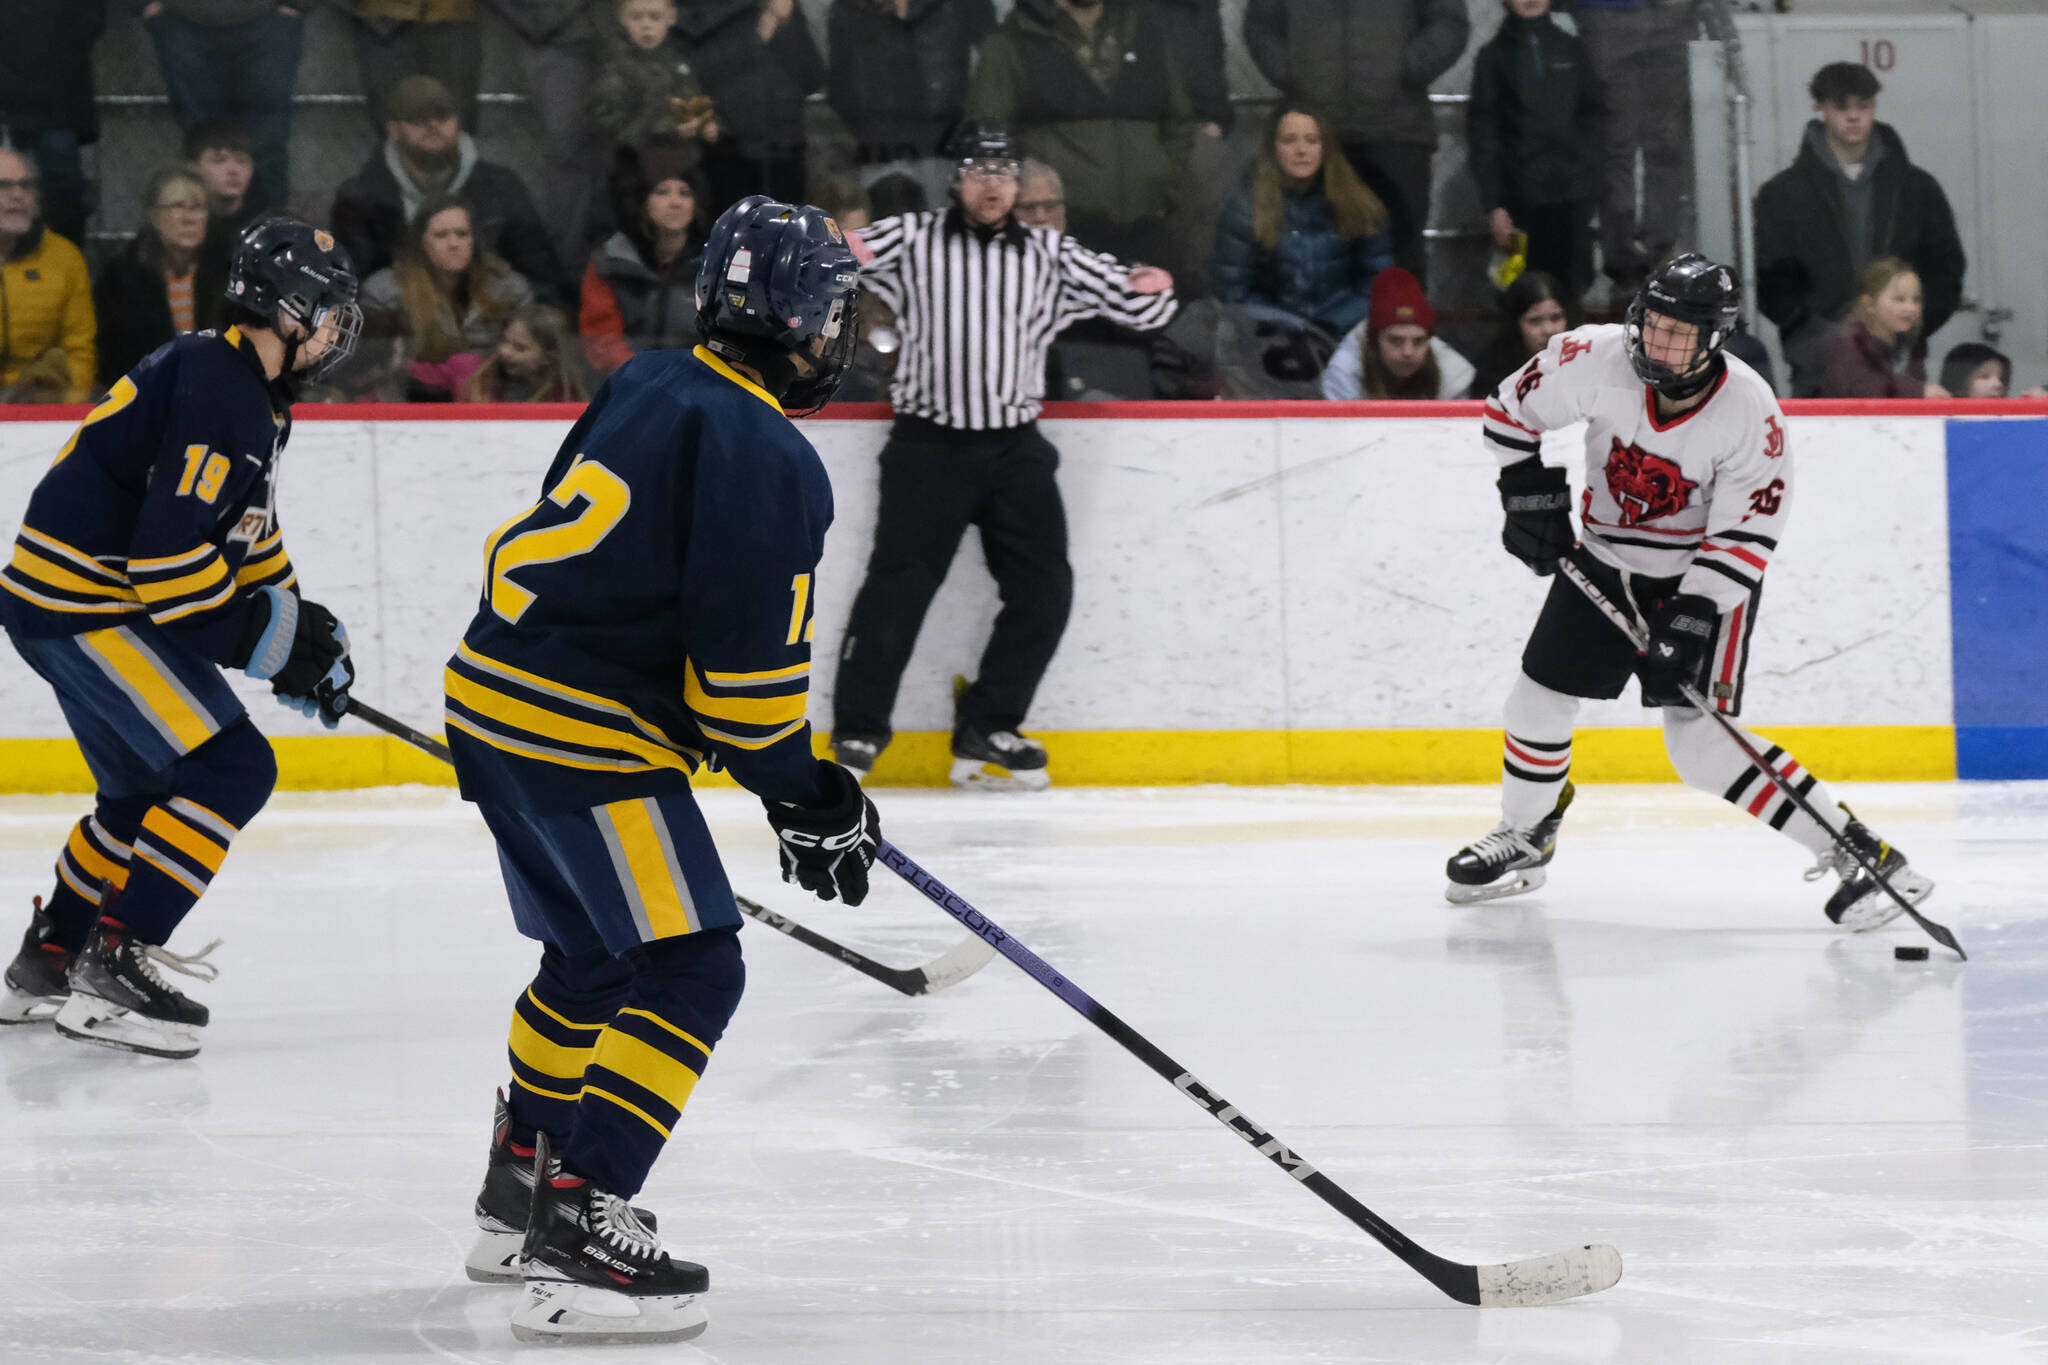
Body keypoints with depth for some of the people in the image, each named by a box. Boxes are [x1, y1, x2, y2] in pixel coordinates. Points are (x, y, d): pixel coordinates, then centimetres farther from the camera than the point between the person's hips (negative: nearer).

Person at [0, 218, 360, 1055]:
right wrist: (263, 636, -16)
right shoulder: (214, 390, -21)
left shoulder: (247, 391, 13)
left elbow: (246, 532, 23)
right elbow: (169, 554, -26)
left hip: (78, 604, 11)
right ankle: (113, 966, -15)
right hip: (81, 605, -11)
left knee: (146, 789, 22)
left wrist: (300, 630, 14)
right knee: (229, 769, -14)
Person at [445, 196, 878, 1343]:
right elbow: (749, 675, -17)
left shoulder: (652, 387, 12)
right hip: (585, 734, -10)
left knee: (594, 953, 25)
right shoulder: (767, 461, -16)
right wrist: (810, 796, -3)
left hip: (496, 692, 10)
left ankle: (521, 1191, 37)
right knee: (690, 972, -7)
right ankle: (577, 1231, -14)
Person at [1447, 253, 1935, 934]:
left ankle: (1859, 855, -14)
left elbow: (1748, 532, -22)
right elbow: (1511, 409, -2)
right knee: (1539, 695, 8)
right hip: (1603, 556, 5)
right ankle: (1524, 839, 34)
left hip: (1708, 573, -5)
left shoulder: (1750, 413, -26)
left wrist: (1695, 612, -30)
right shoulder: (1597, 359, -20)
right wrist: (1526, 487, -8)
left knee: (1699, 738, -17)